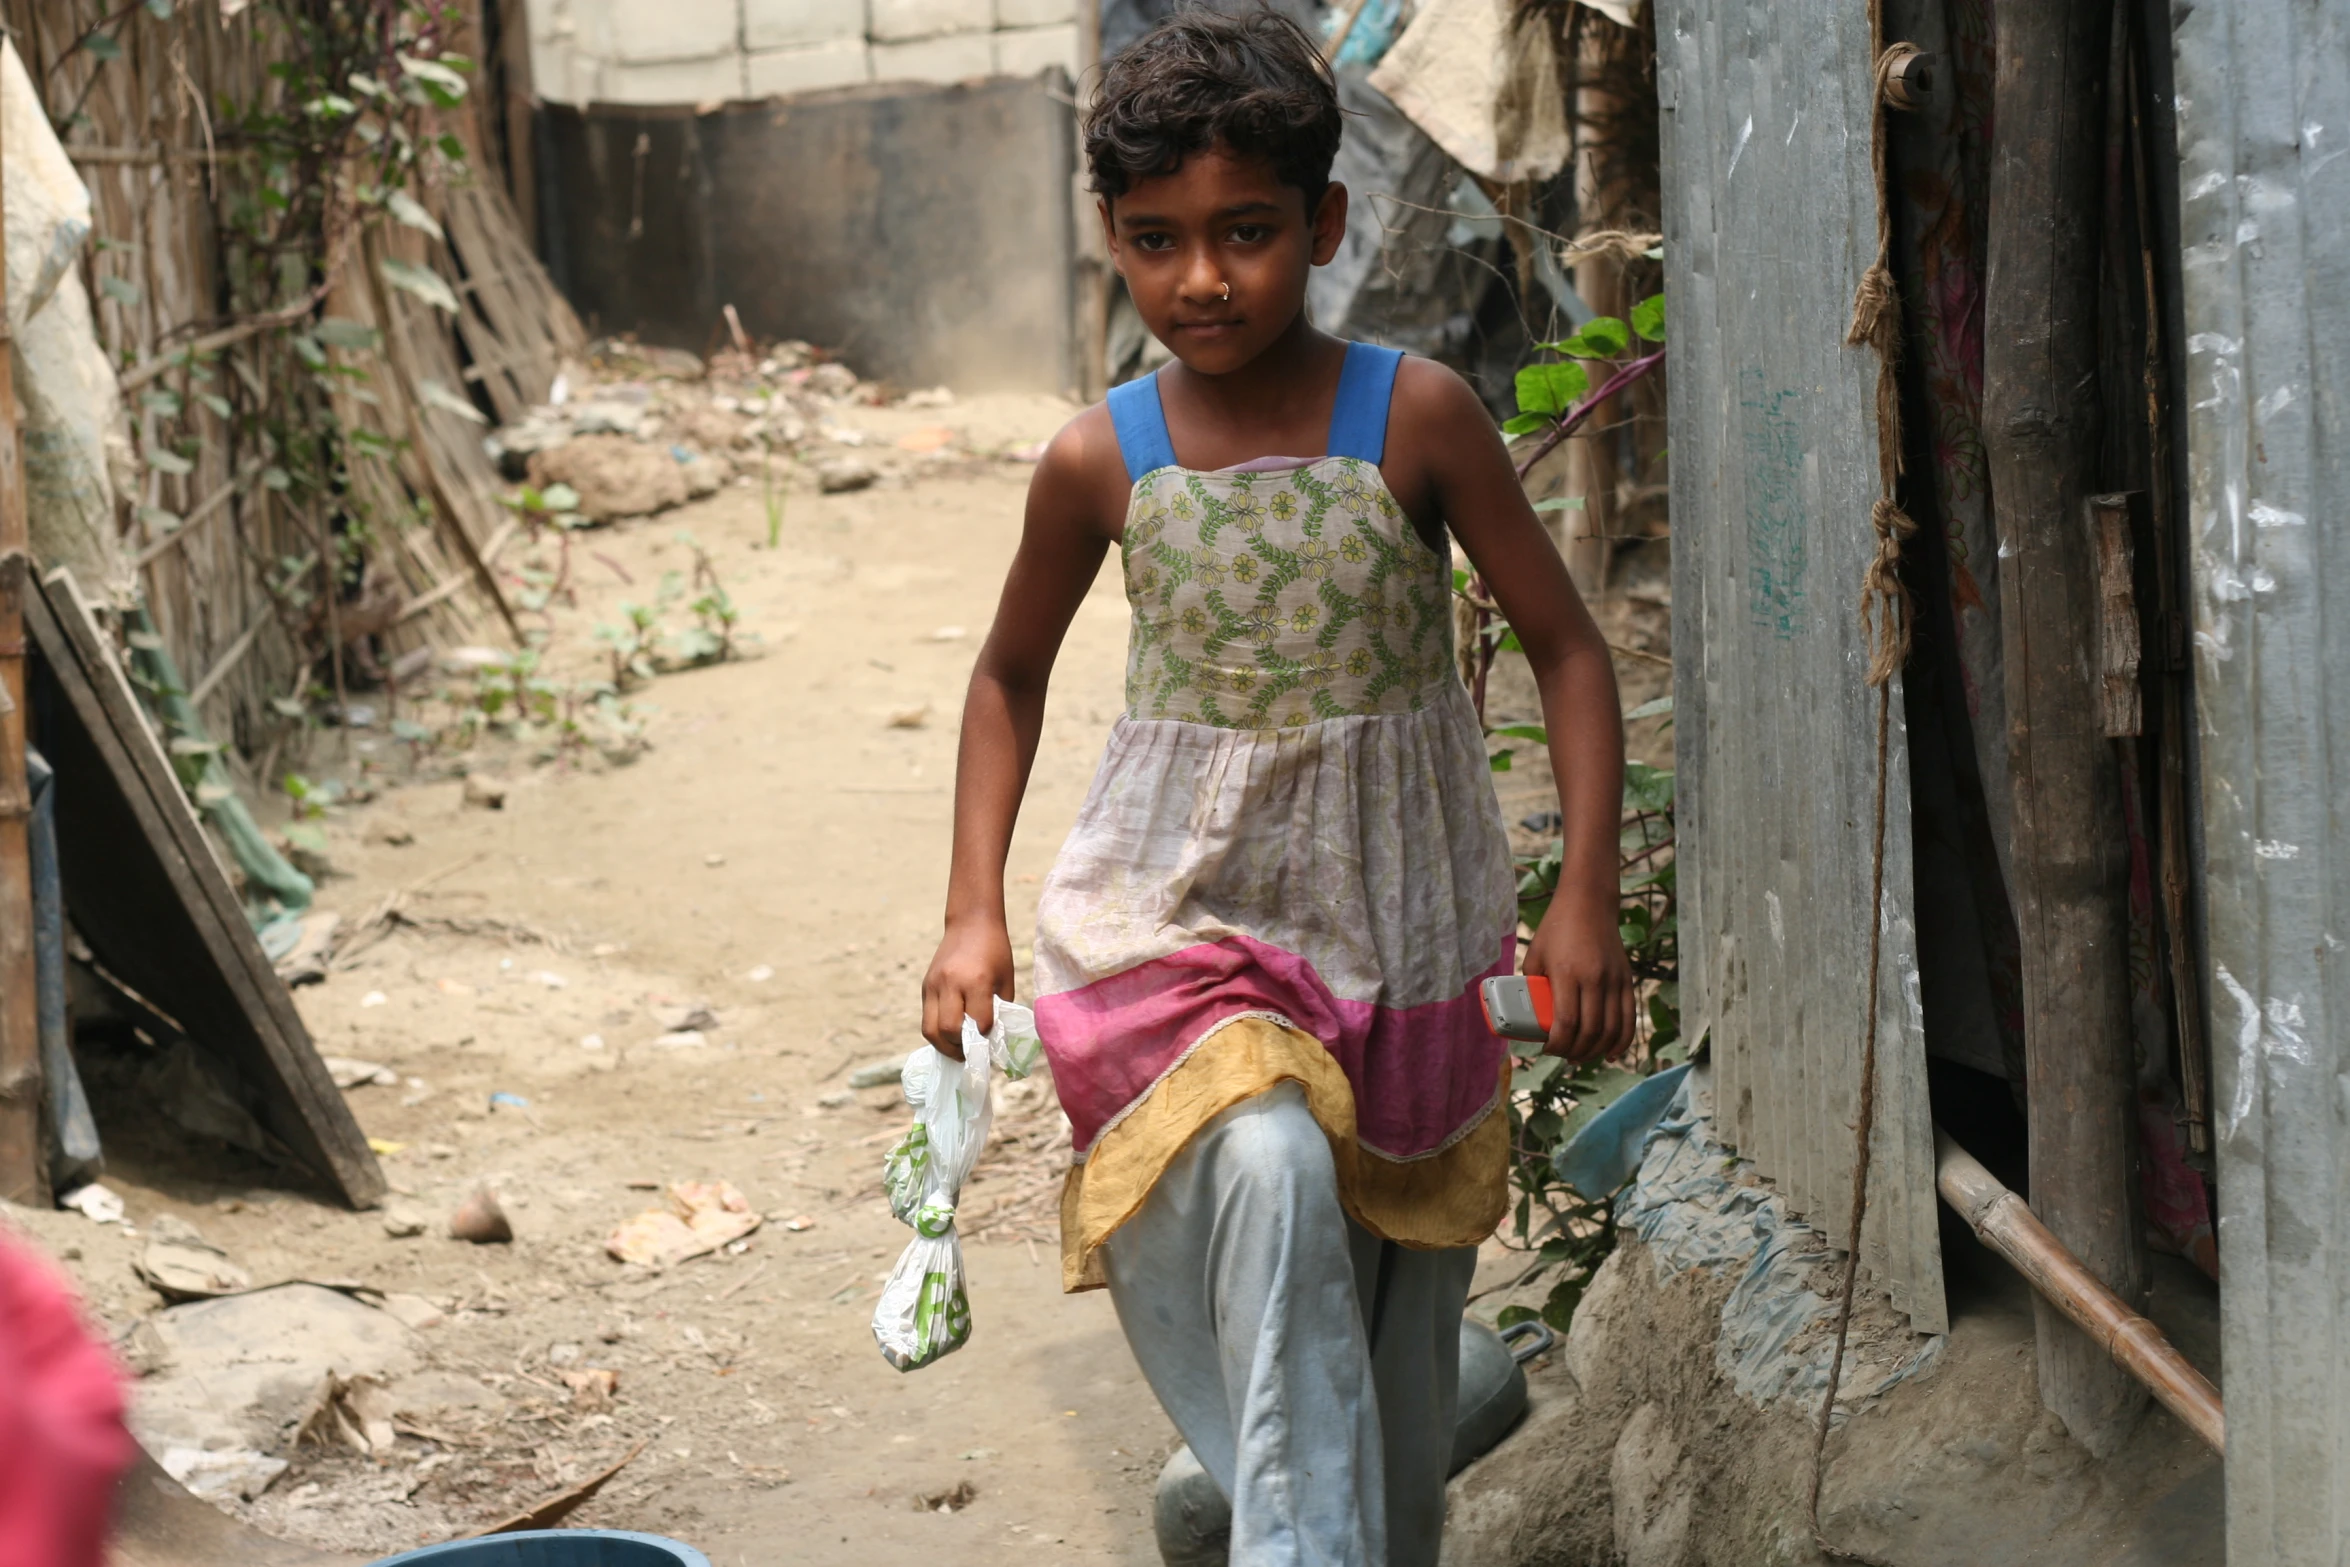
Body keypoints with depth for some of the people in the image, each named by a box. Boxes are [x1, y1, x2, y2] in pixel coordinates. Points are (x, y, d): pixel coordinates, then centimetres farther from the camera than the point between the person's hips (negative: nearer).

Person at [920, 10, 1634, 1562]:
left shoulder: (1416, 417, -11)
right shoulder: (1101, 461, -7)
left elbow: (1566, 645, -5)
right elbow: (1013, 675, 10)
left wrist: (1587, 897, -11)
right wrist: (975, 911, 3)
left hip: (1396, 911, 1)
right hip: (1179, 906, -1)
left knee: (1403, 1305, 12)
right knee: (1267, 1170, -30)